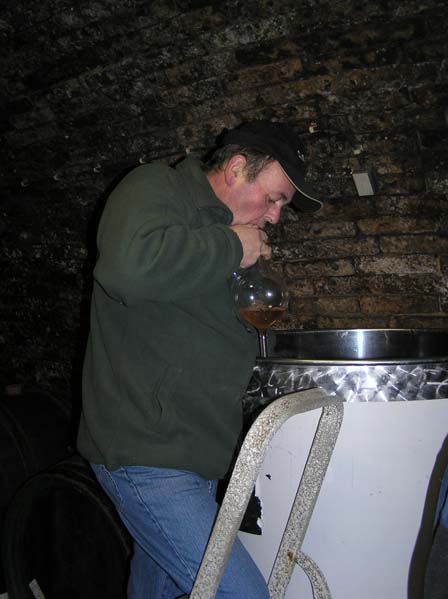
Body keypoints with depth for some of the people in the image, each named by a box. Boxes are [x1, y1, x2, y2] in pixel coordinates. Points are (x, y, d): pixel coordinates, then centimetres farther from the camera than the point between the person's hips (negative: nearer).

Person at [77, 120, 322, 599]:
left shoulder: (216, 228, 17)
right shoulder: (152, 188, -10)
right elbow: (127, 266, -34)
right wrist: (231, 248, -21)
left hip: (190, 456, 9)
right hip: (146, 457, -9)